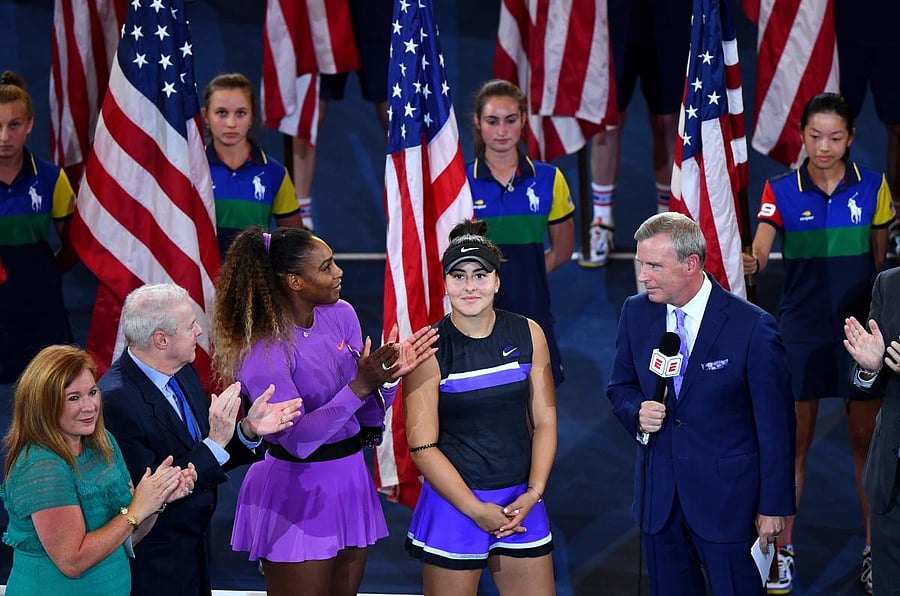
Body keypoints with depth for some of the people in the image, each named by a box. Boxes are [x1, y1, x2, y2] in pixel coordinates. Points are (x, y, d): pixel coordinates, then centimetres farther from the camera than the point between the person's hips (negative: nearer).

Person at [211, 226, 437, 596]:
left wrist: (387, 378, -16)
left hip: (350, 479, 6)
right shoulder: (262, 349, -18)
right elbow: (296, 437, -25)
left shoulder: (341, 315, -1)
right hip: (298, 493, -6)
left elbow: (365, 414, 4)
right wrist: (359, 386, -32)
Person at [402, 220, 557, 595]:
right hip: (453, 502, -3)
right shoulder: (429, 349, -9)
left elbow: (544, 422, 5)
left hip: (521, 500, 3)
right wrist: (475, 509, -13)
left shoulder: (527, 335, 1)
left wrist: (533, 493, -7)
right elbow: (423, 445, -11)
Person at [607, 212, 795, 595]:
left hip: (726, 495, -4)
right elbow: (621, 386, 14)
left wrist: (774, 506, -7)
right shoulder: (636, 312, 0)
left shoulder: (753, 327, -15)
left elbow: (775, 424, -9)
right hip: (658, 493, 5)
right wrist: (637, 412, -11)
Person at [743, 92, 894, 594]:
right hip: (802, 329, -1)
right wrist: (751, 261, -39)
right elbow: (761, 247, -17)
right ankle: (783, 549, 12)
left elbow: (880, 260, 9)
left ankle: (876, 550, 16)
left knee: (868, 440, 5)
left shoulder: (873, 187, 0)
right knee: (795, 441, 2)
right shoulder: (782, 190, -3)